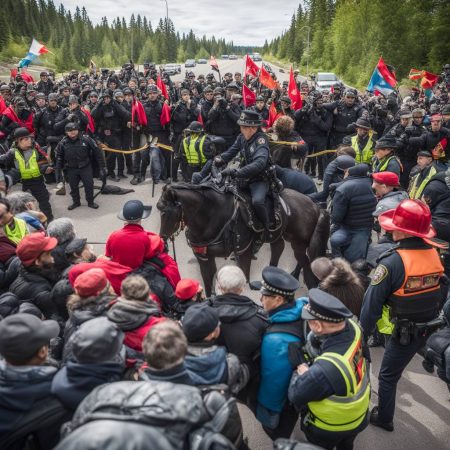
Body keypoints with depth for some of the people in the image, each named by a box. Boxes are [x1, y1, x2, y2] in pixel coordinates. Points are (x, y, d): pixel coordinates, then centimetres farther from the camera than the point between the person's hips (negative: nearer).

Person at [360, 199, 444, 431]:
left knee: (388, 376, 14)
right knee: (393, 370, 28)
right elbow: (434, 293, 6)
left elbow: (372, 302, -20)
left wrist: (362, 333, -8)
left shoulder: (393, 262, -27)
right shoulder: (434, 254, -7)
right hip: (429, 329, 6)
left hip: (403, 332, -6)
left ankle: (384, 418, 32)